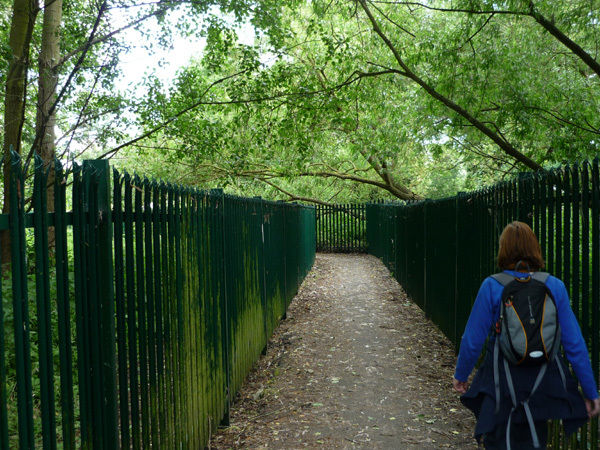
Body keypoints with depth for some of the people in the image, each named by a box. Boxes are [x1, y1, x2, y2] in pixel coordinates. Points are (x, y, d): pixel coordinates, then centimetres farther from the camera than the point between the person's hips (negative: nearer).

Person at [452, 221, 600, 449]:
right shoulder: (554, 286, -6)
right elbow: (574, 343, -4)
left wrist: (460, 374, 8)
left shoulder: (492, 286, -12)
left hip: (502, 382, -3)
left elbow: (473, 339, -8)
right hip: (544, 384, 3)